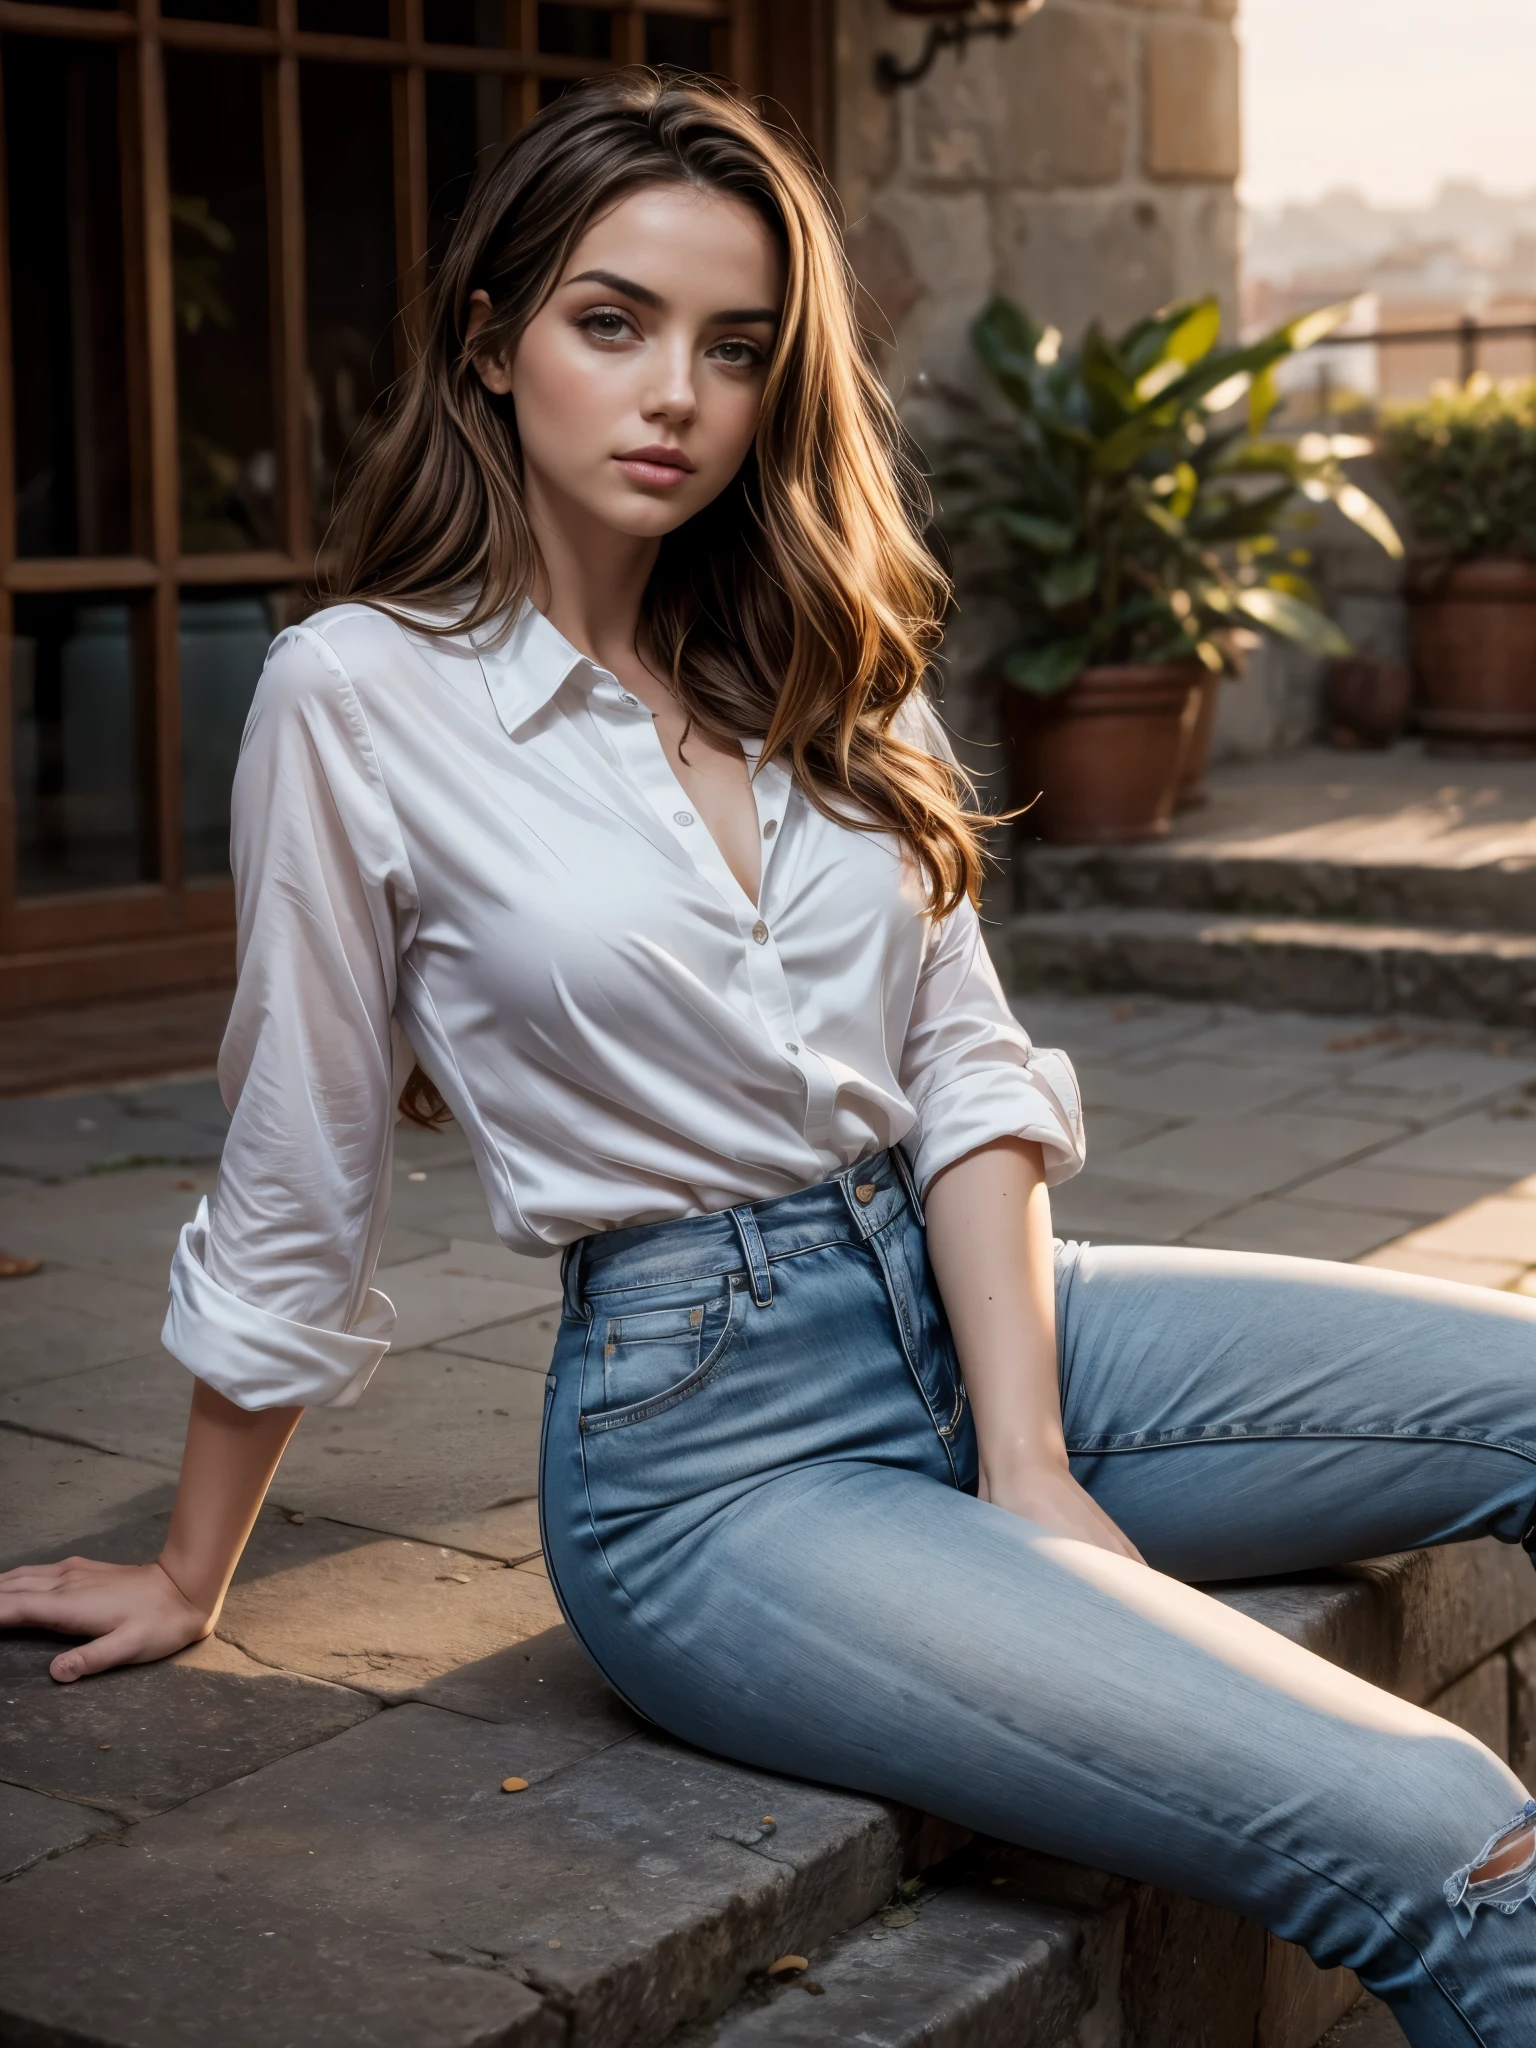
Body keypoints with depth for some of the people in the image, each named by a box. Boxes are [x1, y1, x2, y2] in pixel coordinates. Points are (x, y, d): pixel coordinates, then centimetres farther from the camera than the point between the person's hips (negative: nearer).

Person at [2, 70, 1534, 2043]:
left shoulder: (826, 667, 10)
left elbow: (965, 1062, 5)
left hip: (984, 1308, 7)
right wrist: (189, 1577, 11)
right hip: (708, 1447, -6)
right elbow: (291, 1198, 2)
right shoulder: (360, 696, -6)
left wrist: (1028, 1460, -9)